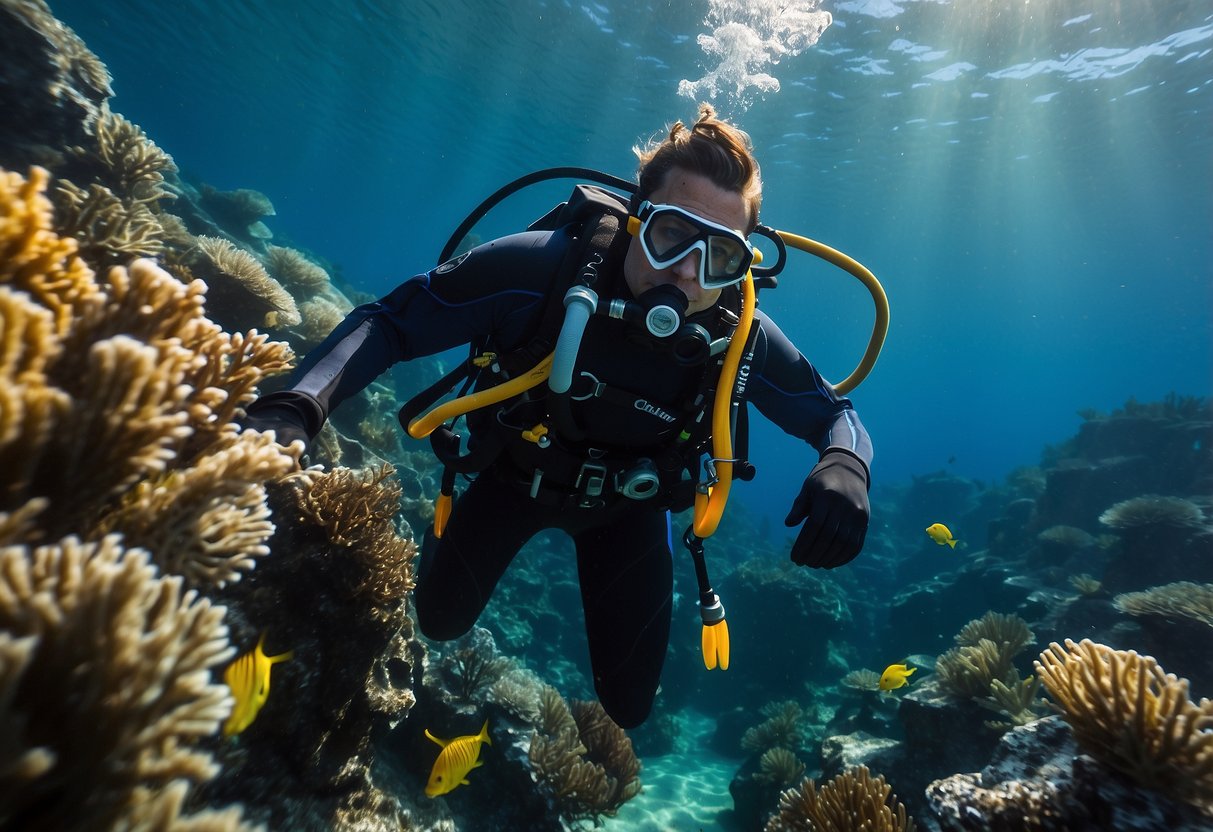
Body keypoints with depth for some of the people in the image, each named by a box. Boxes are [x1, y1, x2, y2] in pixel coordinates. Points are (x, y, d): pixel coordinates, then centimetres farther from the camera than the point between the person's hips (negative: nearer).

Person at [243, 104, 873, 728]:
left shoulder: (741, 339, -28)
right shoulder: (539, 268, -35)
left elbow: (837, 414, -13)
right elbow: (389, 321, -26)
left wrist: (845, 465, -38)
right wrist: (296, 407, -42)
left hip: (626, 503, 1)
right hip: (516, 470, 0)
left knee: (627, 703, 5)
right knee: (437, 620, 9)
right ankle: (449, 535, 42)